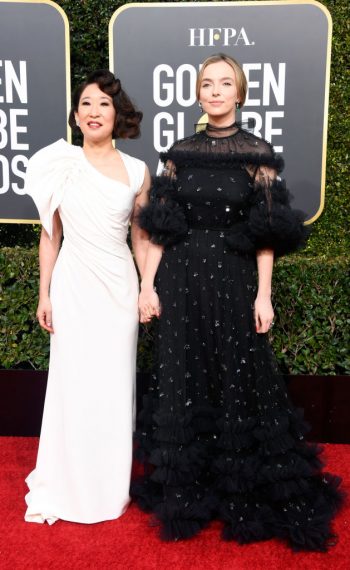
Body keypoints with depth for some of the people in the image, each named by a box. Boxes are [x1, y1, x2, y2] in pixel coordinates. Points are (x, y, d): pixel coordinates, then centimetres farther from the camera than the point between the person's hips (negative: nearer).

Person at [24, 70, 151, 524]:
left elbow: (141, 237, 9)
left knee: (114, 385, 7)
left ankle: (110, 486, 25)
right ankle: (64, 487, 20)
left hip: (119, 284, 1)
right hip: (73, 284, -1)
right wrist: (44, 295, 1)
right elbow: (50, 235, 3)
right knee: (73, 383, 4)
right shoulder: (60, 165, 1)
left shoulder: (137, 171, 3)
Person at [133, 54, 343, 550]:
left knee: (238, 378, 5)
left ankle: (245, 495, 24)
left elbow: (266, 233, -3)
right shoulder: (180, 153, 6)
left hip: (233, 281, -2)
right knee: (183, 379, 9)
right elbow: (160, 227, 5)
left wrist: (264, 294, -8)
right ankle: (185, 490, 27)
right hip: (181, 280, 3)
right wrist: (148, 284, 0)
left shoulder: (258, 154, -1)